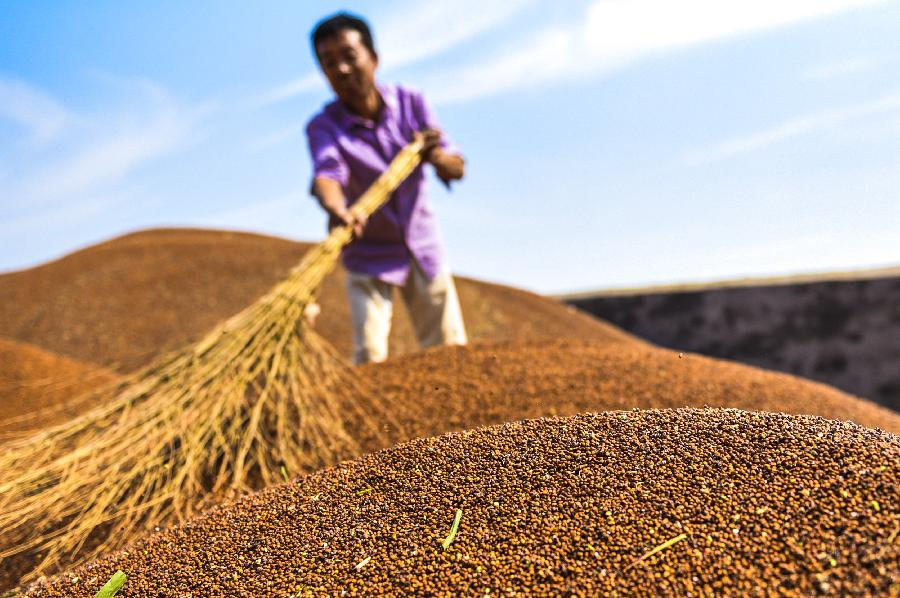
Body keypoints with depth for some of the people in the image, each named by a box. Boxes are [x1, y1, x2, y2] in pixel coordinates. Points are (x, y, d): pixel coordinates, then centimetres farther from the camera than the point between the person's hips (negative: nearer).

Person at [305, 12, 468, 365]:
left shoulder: (411, 103, -7)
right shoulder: (323, 126, -14)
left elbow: (456, 170, -10)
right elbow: (326, 174, -35)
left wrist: (435, 155, -33)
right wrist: (338, 210, -58)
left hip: (422, 246, 2)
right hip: (368, 255, -2)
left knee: (449, 348, 6)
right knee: (369, 356, -9)